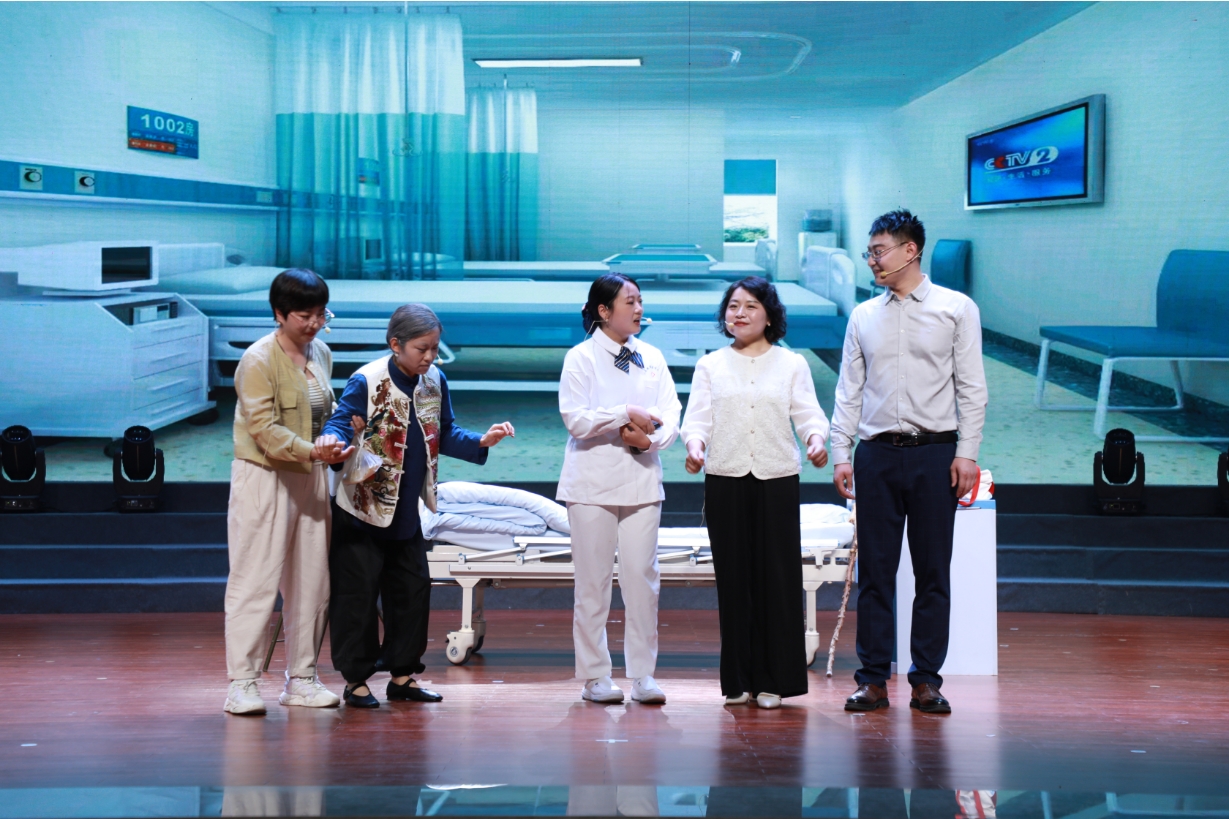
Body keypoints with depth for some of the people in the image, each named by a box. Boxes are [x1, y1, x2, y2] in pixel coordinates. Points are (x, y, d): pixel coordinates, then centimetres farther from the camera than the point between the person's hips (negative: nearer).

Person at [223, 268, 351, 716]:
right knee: (256, 580, -6)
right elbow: (264, 429, -20)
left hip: (310, 477, 7)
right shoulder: (259, 360, -15)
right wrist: (311, 450, -31)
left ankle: (301, 678, 18)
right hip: (264, 478, -7)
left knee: (311, 581, 9)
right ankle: (242, 683, 0)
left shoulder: (321, 353, 9)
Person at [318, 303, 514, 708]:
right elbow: (339, 423, -17)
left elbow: (444, 436, 12)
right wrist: (332, 441, -39)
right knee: (358, 594, -2)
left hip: (406, 512, 6)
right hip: (363, 509, -6)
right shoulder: (367, 381, -16)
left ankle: (402, 675, 22)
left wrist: (482, 442, -3)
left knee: (413, 590, 10)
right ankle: (356, 679, 9)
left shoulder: (435, 382, 3)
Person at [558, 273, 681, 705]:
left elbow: (671, 415, 4)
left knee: (643, 576, 0)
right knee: (593, 580, 2)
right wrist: (627, 414, -17)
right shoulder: (581, 357, -2)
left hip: (642, 480, 3)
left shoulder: (652, 357, 10)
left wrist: (651, 439, -15)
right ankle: (595, 676, 9)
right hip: (594, 483, -3)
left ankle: (643, 675, 7)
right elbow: (576, 419, -12)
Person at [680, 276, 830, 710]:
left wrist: (815, 438, -20)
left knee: (777, 576, -3)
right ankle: (738, 680, 9)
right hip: (725, 479, 1)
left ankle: (774, 680, 5)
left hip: (777, 479, -1)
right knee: (733, 577, 1)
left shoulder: (792, 365, 10)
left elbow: (808, 412, 1)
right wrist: (695, 445, -18)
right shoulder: (710, 366, 12)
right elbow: (698, 417, 3)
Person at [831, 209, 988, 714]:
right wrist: (841, 455, 3)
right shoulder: (863, 317, 12)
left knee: (933, 572, 2)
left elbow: (972, 388, 1)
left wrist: (966, 453, -7)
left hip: (934, 451, -2)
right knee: (874, 570, 3)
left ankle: (927, 680, 8)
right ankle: (873, 678, 9)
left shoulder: (956, 309, 4)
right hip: (876, 453, 3)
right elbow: (849, 392, 11)